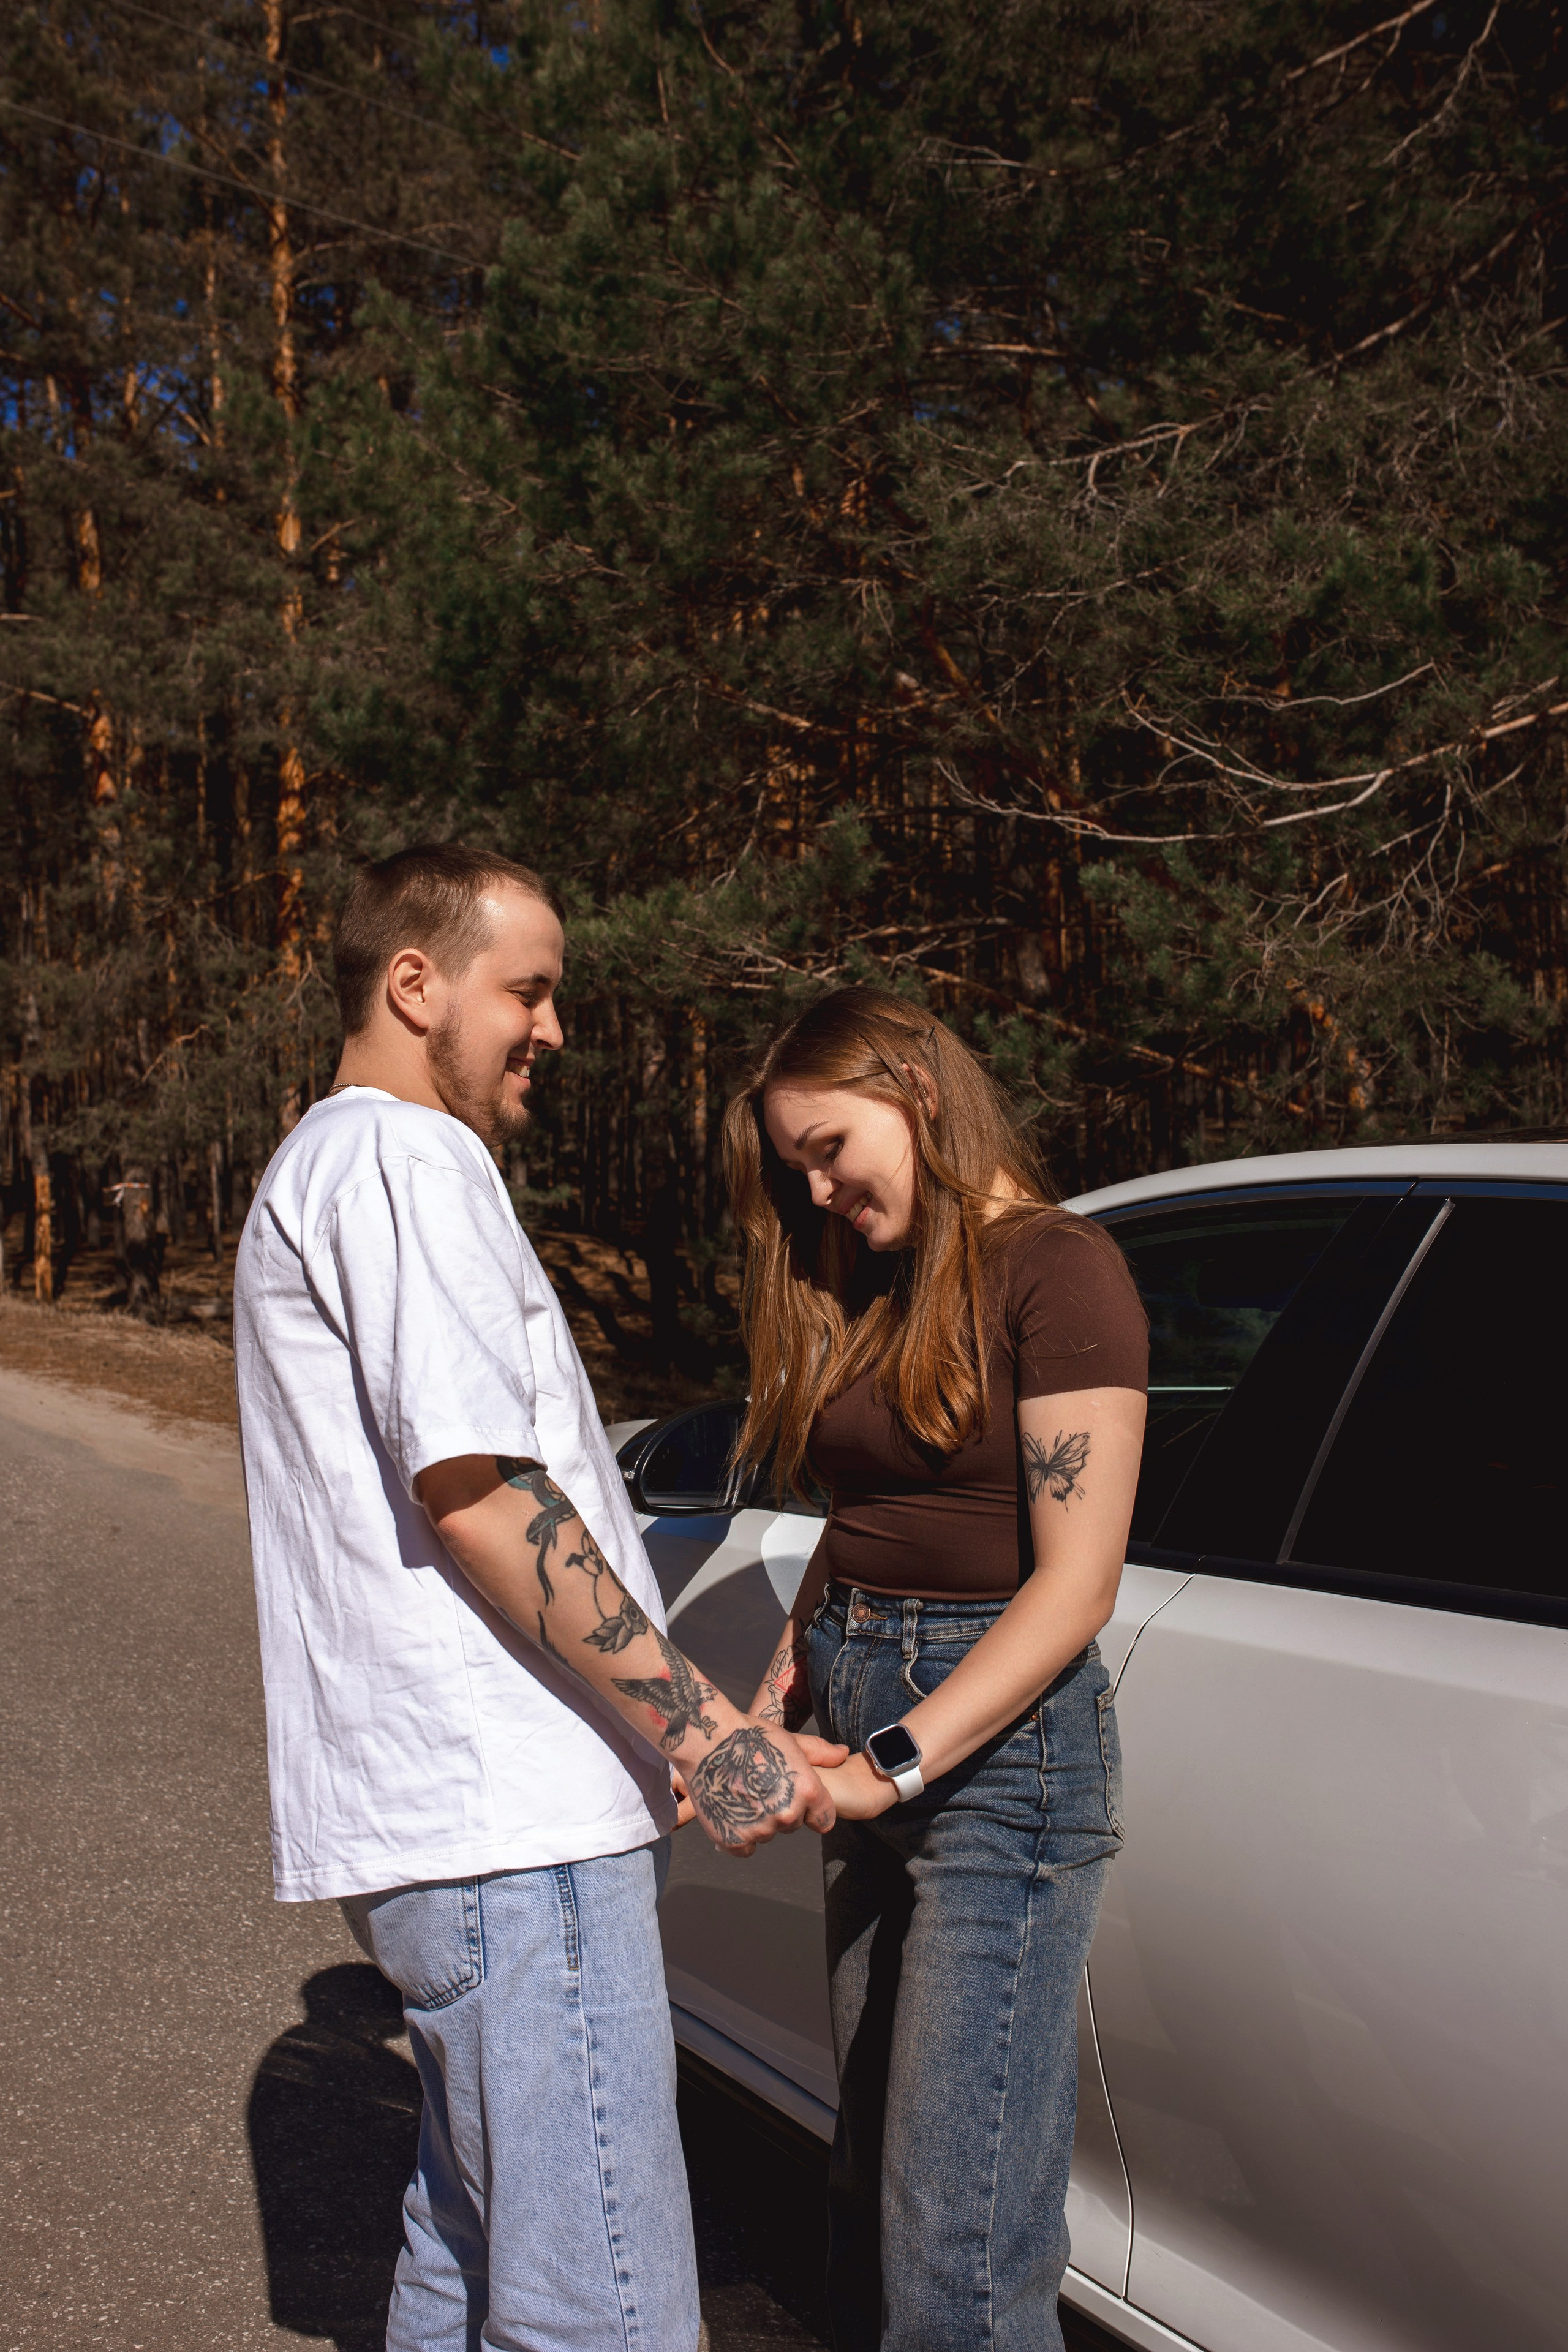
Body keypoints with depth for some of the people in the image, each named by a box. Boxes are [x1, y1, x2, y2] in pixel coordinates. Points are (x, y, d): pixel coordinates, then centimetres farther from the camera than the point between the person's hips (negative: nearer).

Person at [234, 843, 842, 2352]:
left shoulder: (321, 1169, 24)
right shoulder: (405, 1163, -10)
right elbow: (478, 1495, -19)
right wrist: (701, 1731, -16)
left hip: (448, 1826, 11)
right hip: (507, 1826, -11)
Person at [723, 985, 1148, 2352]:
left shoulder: (1057, 1269, -9)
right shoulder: (867, 1289, 16)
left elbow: (1075, 1582, -15)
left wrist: (889, 1766, -20)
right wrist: (779, 1703, 1)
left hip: (1000, 1747, -8)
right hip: (866, 1721, 8)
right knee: (869, 2187, 14)